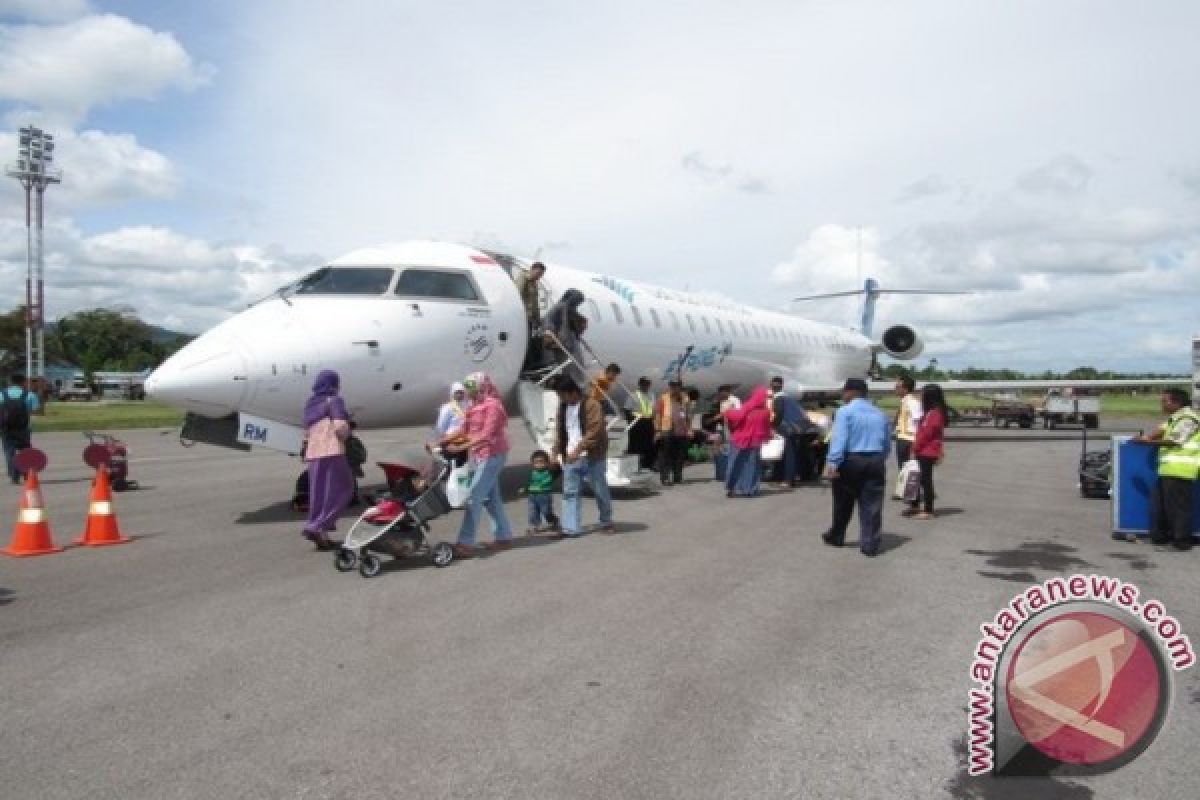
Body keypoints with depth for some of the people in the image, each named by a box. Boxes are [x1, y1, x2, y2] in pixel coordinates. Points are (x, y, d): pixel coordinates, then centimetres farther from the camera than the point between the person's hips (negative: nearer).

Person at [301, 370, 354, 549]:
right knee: (342, 489, -1)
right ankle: (317, 527, -11)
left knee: (318, 494, 11)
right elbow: (341, 426, -15)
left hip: (312, 454, 8)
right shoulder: (334, 400, -3)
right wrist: (345, 435, 5)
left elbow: (309, 430, 17)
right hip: (332, 452, -8)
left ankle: (320, 533, 15)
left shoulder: (310, 404, 19)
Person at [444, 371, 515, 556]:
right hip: (481, 457, 9)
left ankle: (466, 543, -9)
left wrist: (461, 447, -29)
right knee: (491, 498, 12)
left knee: (474, 498, -11)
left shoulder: (493, 405, -13)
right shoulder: (474, 407, 14)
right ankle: (504, 537, 21)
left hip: (492, 456, -9)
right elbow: (463, 430, 13)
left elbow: (487, 435, -22)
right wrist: (440, 442, 3)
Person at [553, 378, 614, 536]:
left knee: (600, 491, 6)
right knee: (570, 492, 0)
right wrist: (557, 450, 8)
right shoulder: (563, 407, 12)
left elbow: (594, 431, -19)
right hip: (570, 458, 6)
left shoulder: (591, 406, -11)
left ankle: (606, 522, 24)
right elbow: (560, 431, 18)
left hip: (591, 456, -6)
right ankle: (571, 527, 2)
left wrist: (578, 449, -23)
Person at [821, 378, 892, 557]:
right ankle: (870, 545, 2)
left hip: (851, 461, -4)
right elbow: (887, 443, 17)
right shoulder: (879, 414, 12)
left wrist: (832, 463, -22)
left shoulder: (845, 411, -6)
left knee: (844, 503, 12)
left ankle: (836, 536, 28)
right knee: (872, 505, 4)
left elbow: (839, 439, -18)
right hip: (876, 462, 4)